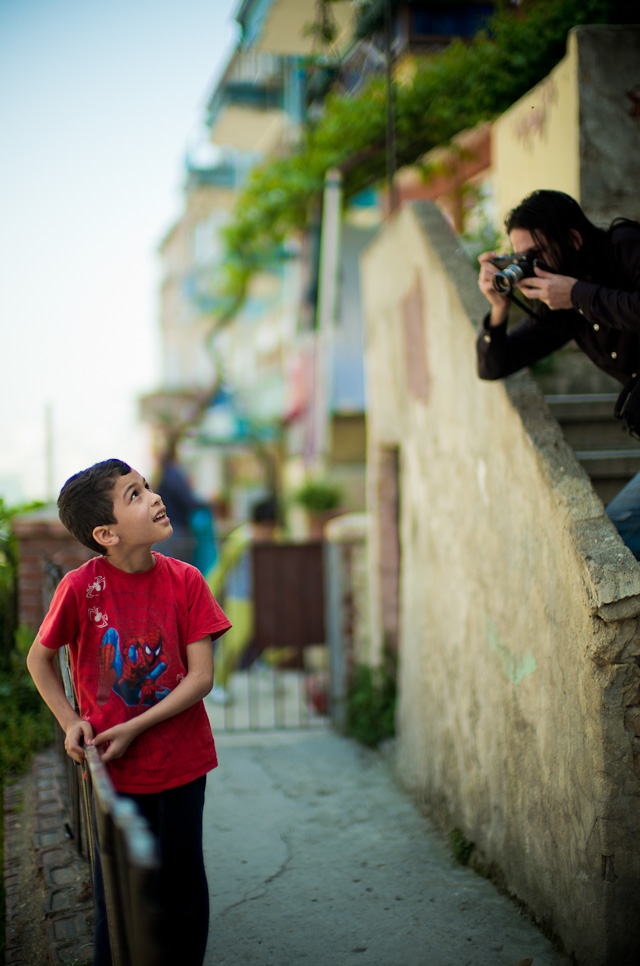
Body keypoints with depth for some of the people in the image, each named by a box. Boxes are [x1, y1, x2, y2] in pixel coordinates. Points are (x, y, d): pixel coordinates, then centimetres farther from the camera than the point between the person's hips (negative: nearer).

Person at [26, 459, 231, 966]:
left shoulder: (185, 580, -9)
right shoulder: (79, 587, -13)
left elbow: (201, 676, -10)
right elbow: (39, 659, 4)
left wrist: (134, 728, -15)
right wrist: (70, 722, -5)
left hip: (182, 762, 1)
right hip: (114, 769, -1)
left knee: (183, 883, 13)